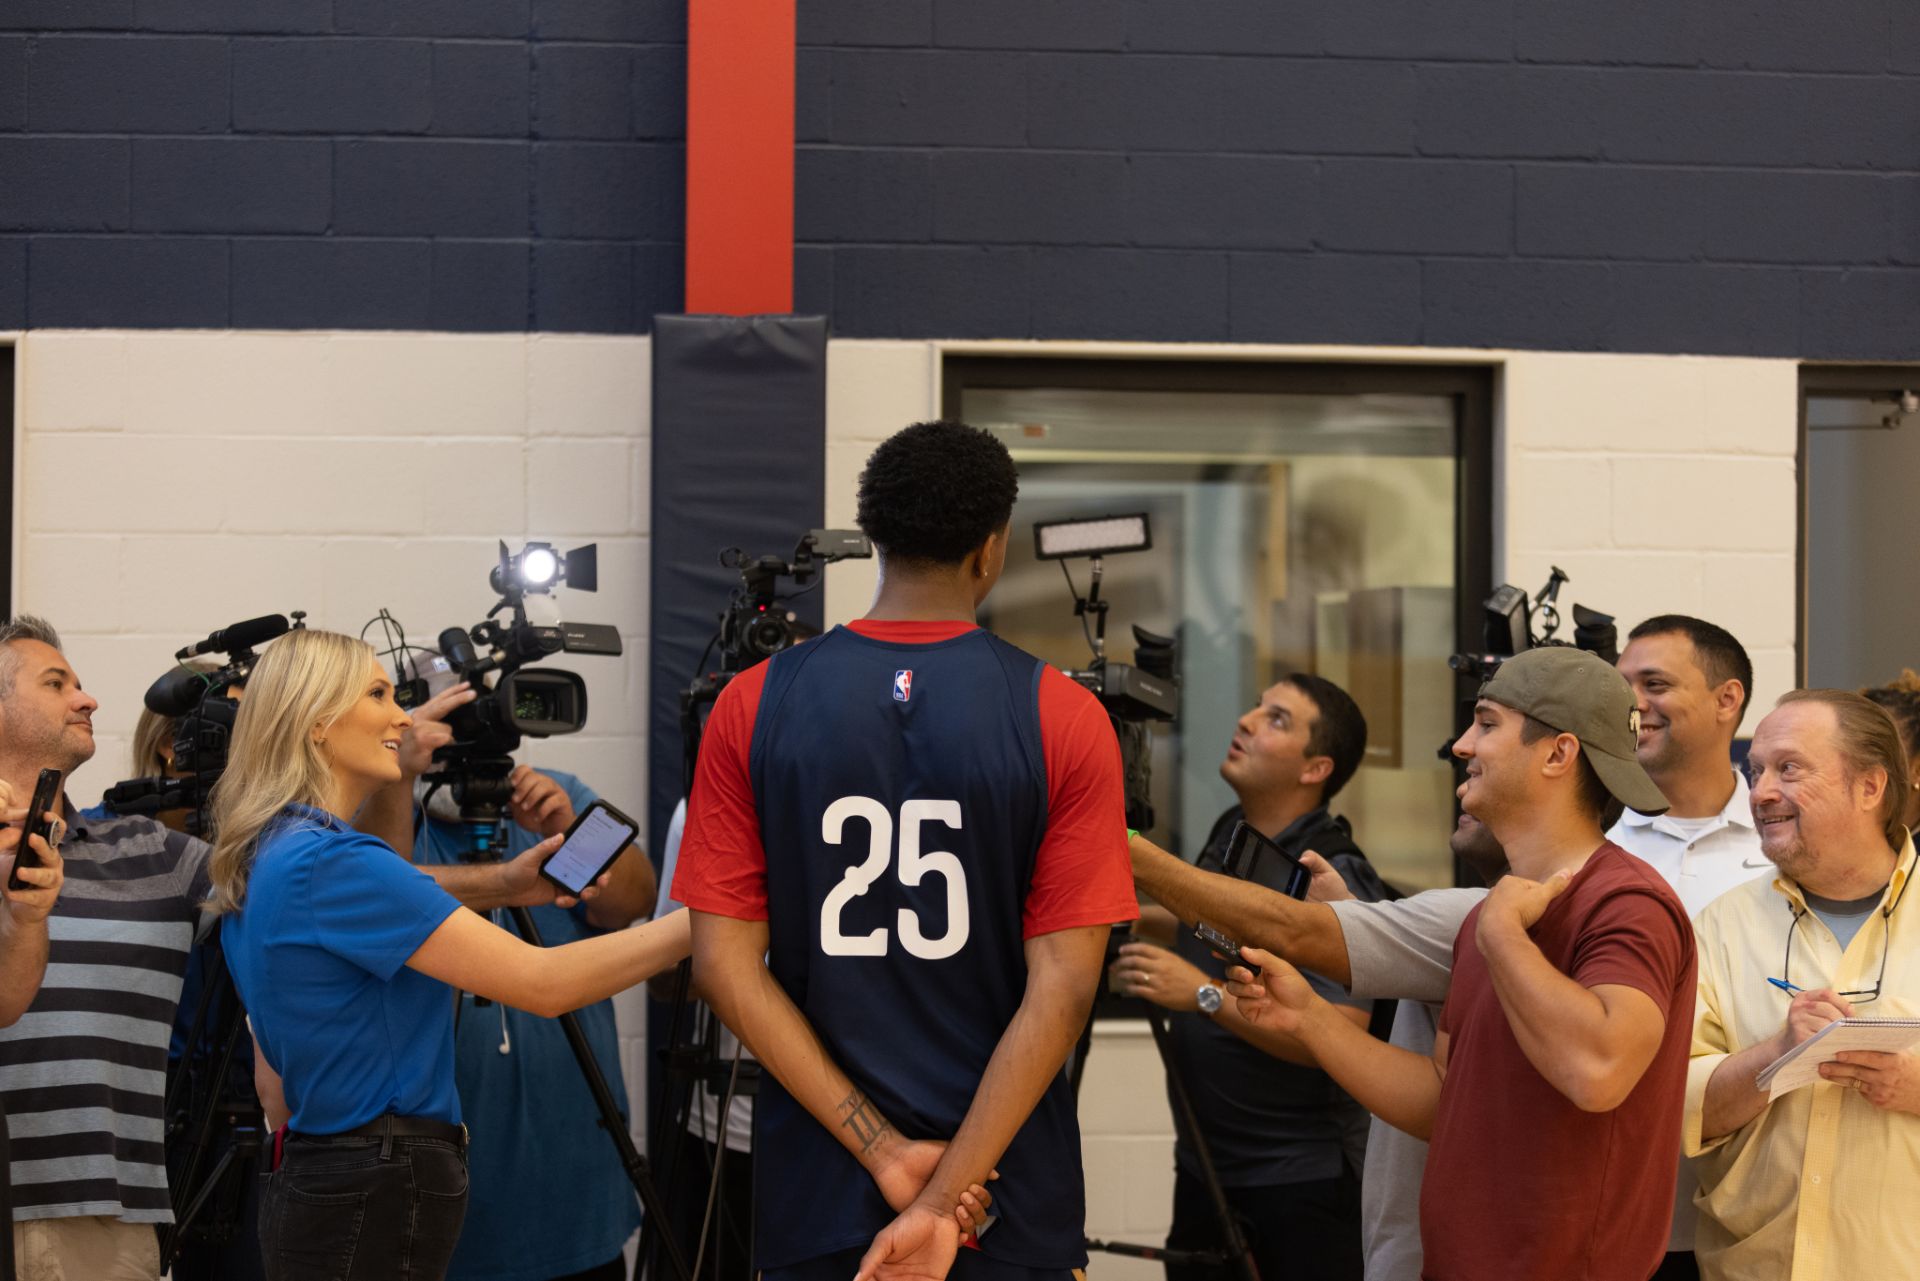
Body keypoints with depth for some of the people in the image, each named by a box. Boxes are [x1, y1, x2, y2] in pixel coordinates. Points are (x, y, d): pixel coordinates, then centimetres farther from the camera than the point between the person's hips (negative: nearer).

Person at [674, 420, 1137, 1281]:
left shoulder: (752, 706, -3)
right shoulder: (1062, 719, -8)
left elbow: (725, 964, -6)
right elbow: (1063, 982, -14)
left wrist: (884, 1151, -8)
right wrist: (947, 1197, -14)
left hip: (816, 1188, 2)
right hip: (1009, 1197, -1)